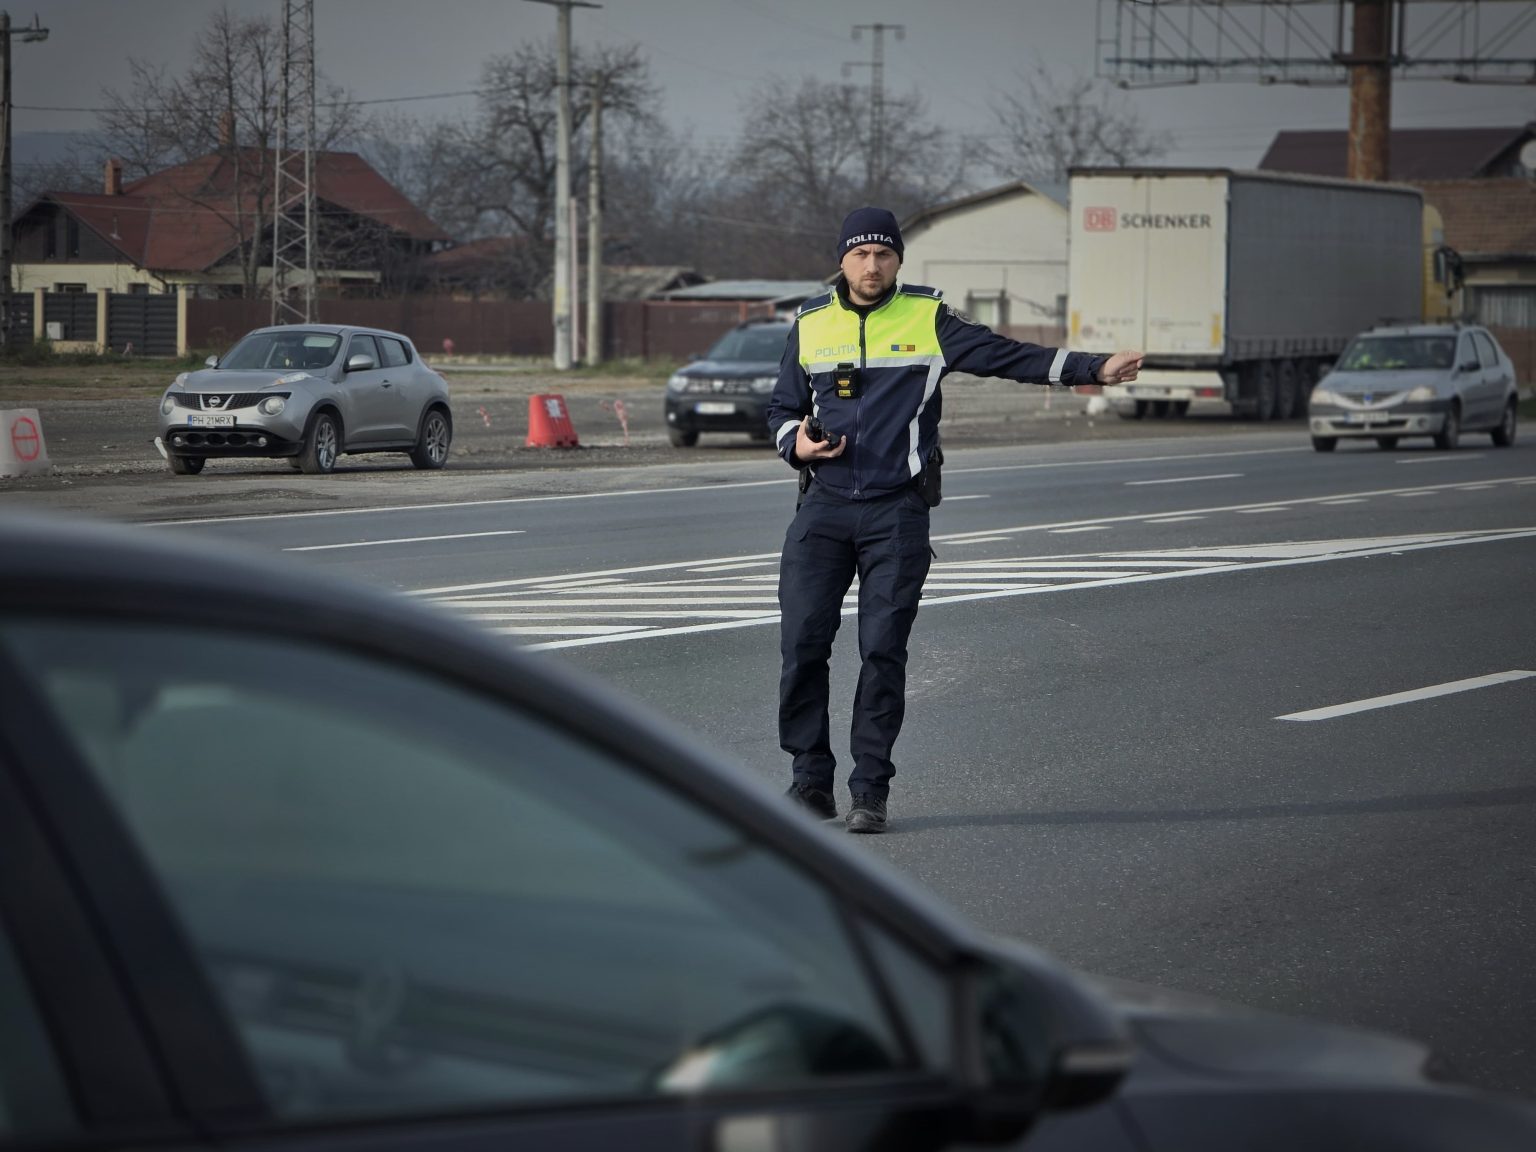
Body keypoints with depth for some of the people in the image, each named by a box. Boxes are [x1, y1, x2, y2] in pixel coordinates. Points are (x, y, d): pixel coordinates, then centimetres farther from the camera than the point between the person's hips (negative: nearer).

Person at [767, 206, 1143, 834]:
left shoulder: (928, 319, 3)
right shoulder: (811, 324, 10)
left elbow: (1007, 355, -2)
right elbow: (782, 408, 20)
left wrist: (1093, 368, -11)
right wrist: (796, 442, -2)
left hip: (898, 510, -2)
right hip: (823, 506, 2)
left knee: (883, 649, -5)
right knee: (803, 642, -5)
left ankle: (870, 790, 3)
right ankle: (810, 782, 7)